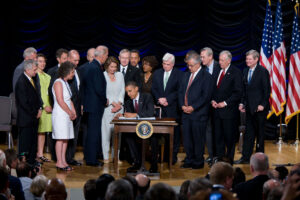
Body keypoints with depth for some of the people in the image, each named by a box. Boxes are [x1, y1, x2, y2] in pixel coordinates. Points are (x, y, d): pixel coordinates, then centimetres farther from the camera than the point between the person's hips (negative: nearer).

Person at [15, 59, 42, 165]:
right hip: (26, 119, -9)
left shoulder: (33, 80, 12)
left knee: (33, 142, 12)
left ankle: (32, 162, 19)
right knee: (25, 144, -3)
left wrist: (39, 108, 4)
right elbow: (24, 102, -18)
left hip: (33, 117, 9)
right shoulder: (21, 82, -16)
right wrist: (34, 114, -11)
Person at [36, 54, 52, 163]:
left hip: (48, 107, 7)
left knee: (43, 131, 7)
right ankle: (36, 155, -3)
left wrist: (51, 105, 6)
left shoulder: (47, 77, 18)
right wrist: (44, 106, -12)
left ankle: (40, 154, 11)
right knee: (37, 131, -6)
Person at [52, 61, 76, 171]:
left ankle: (63, 161, 12)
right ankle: (59, 162, -4)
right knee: (61, 139, -7)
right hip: (60, 115, -9)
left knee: (66, 139, 8)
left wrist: (73, 112, 8)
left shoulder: (65, 83, 17)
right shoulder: (58, 83, -11)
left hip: (67, 115, 9)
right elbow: (60, 101, -17)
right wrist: (70, 113, -10)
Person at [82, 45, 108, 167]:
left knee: (91, 132, 18)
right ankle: (91, 160, -2)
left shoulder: (90, 67, 13)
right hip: (95, 105, -10)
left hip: (89, 104, 10)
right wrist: (105, 101, -6)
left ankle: (88, 156, 27)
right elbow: (99, 89, -22)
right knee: (94, 132, -5)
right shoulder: (96, 68, -18)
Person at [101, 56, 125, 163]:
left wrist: (119, 103, -2)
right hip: (107, 108, -4)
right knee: (106, 131, -6)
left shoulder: (120, 75, 11)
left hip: (119, 107, 4)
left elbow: (122, 90, 11)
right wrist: (113, 103, -7)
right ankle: (105, 156, -1)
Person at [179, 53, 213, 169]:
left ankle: (198, 162, 9)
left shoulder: (205, 76, -6)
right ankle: (189, 160, 19)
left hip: (198, 114, -6)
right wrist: (182, 105, -1)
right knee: (186, 138, 8)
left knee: (198, 139, -1)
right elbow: (181, 92, 16)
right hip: (186, 112, 6)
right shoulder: (186, 75, 16)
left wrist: (193, 107, -15)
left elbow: (206, 96, -13)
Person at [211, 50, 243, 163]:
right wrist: (213, 100, 2)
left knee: (229, 136, 1)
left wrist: (225, 103, -14)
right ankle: (219, 157, 16)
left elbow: (238, 92, -11)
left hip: (228, 110, -5)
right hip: (217, 110, 5)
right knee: (218, 135, 8)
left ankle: (229, 158, 10)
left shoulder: (235, 72, -6)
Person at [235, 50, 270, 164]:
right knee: (248, 133, 6)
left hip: (259, 108, -6)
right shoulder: (245, 71, 11)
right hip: (249, 107, 6)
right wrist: (242, 103, 7)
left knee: (260, 133, 4)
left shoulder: (263, 71, -10)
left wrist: (262, 104, -16)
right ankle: (245, 157, 9)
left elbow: (267, 90, -11)